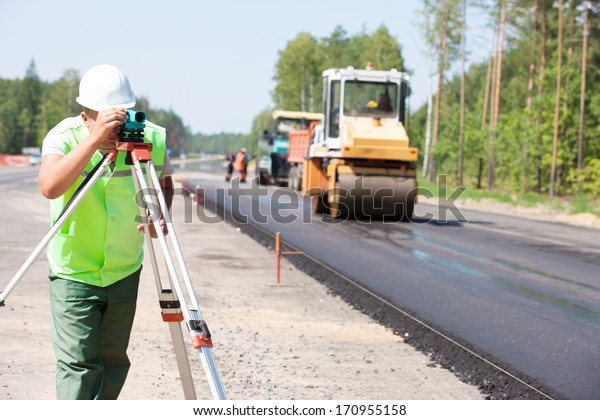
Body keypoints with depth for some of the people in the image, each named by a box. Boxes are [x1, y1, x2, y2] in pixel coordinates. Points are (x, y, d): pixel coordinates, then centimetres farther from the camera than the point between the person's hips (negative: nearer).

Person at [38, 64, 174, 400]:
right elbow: (50, 187, -39)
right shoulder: (64, 136, -18)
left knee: (114, 360, 12)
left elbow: (165, 184, 10)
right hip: (74, 271, -3)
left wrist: (159, 215, -11)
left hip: (125, 271, 3)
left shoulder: (153, 138, -11)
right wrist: (95, 138, -43)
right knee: (77, 361, -7)